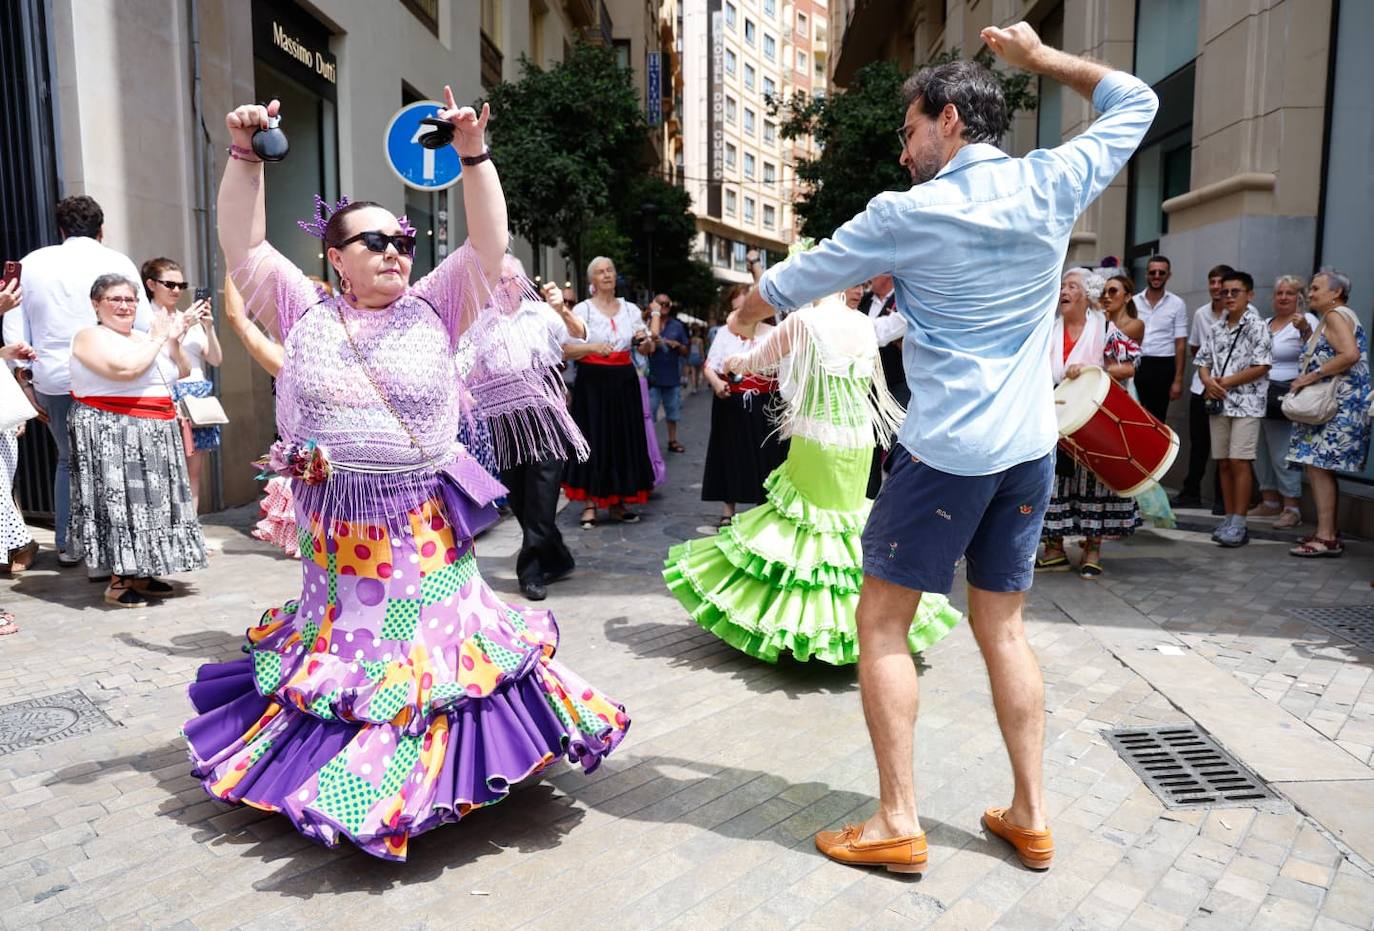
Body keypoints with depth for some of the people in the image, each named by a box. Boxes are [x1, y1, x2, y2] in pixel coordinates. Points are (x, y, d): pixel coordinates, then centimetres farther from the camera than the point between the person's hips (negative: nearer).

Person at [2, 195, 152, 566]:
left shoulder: (32, 263, 10)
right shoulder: (116, 262, 0)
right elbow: (144, 326, -2)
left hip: (52, 382, 4)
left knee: (68, 460, 18)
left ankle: (67, 545, 21)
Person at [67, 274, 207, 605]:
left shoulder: (142, 338, 16)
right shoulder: (91, 336, -7)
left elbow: (182, 371, 15)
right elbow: (125, 368, -24)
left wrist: (174, 341, -1)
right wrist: (157, 338, -12)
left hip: (154, 435, 8)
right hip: (111, 434, -8)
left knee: (149, 500, 9)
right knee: (119, 501, -7)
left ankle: (140, 574, 18)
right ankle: (117, 582, -1)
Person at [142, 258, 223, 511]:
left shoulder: (192, 319, 15)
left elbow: (216, 359, 10)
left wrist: (209, 326, -3)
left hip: (198, 396, 6)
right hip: (168, 398, -6)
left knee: (195, 469, 5)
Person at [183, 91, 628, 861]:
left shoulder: (435, 310, 1)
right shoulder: (306, 313, 4)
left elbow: (490, 243, -5)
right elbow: (243, 248, 4)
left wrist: (475, 155, -12)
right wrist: (246, 157, -2)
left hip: (424, 532, -1)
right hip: (334, 534, 1)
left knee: (425, 648, 8)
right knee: (340, 647, 13)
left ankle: (432, 762, 27)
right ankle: (331, 757, 33)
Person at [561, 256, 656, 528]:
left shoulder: (630, 309, 11)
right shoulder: (582, 310, 0)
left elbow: (649, 349, 14)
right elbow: (567, 349, -7)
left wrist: (645, 340, -8)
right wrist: (593, 347, -23)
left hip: (624, 382, 4)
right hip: (592, 382, -4)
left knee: (624, 440, 5)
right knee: (593, 441, -3)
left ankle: (617, 503, 16)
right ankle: (589, 505, 4)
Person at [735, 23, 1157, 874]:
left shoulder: (910, 212, -7)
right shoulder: (1052, 185, 3)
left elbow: (798, 280, 4)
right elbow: (1136, 102, 23)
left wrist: (748, 308, 23)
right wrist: (1039, 56, 25)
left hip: (946, 449, -5)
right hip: (1030, 447, 6)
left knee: (883, 623, 5)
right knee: (1003, 626, 16)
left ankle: (897, 822, 8)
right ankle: (1030, 814, 23)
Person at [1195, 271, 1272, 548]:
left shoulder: (1256, 326, -5)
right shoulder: (1218, 328, 13)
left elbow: (1261, 367, -12)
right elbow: (1203, 361, 14)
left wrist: (1226, 382, -12)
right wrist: (1208, 381, -7)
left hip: (1246, 403, -6)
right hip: (1219, 403, 6)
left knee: (1239, 462, -8)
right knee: (1223, 463, 8)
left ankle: (1239, 524, -4)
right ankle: (1229, 519, 16)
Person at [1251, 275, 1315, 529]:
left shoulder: (1307, 320, -5)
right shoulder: (1266, 324, 18)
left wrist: (1304, 330, -34)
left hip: (1284, 398, -8)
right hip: (1258, 396, 8)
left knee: (1283, 455, -7)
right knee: (1261, 452, 12)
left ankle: (1292, 508, 0)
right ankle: (1270, 502, 23)